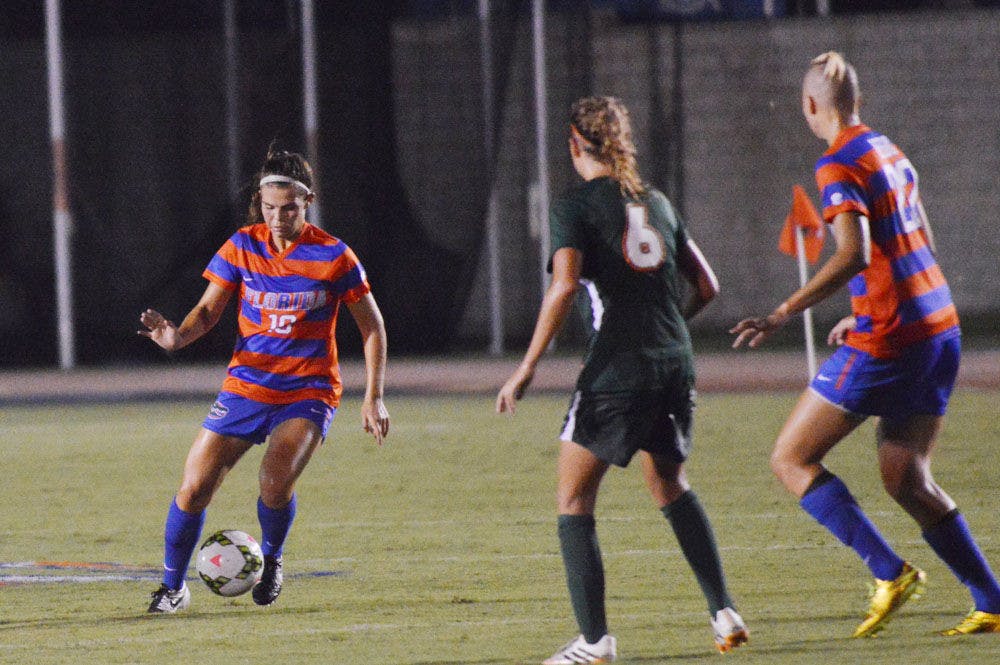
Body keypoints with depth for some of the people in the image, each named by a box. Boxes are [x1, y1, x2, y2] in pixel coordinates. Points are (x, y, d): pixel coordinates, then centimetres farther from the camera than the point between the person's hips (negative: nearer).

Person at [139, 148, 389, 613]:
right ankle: (172, 588, 15)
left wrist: (373, 398, -3)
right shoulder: (242, 247, -2)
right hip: (245, 388, 3)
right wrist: (177, 336, -21)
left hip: (308, 393, -3)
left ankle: (270, 559, 3)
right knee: (194, 489, -6)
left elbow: (372, 326, 1)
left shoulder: (332, 256, -8)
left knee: (276, 482, -28)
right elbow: (209, 310, 2)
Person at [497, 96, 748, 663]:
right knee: (671, 485, 25)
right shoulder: (656, 203, 14)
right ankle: (725, 612, 18)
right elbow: (707, 285, 16)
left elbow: (564, 287, -17)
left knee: (574, 499, 4)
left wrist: (527, 368, -14)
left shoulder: (575, 207, -3)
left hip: (617, 371, -6)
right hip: (677, 365, 6)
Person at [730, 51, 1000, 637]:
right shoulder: (890, 153, 16)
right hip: (941, 329, 8)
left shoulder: (840, 165, -11)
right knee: (907, 481, 13)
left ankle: (889, 572, -10)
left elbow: (855, 255, -23)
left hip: (887, 341, -8)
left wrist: (781, 315, -22)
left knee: (792, 460, 1)